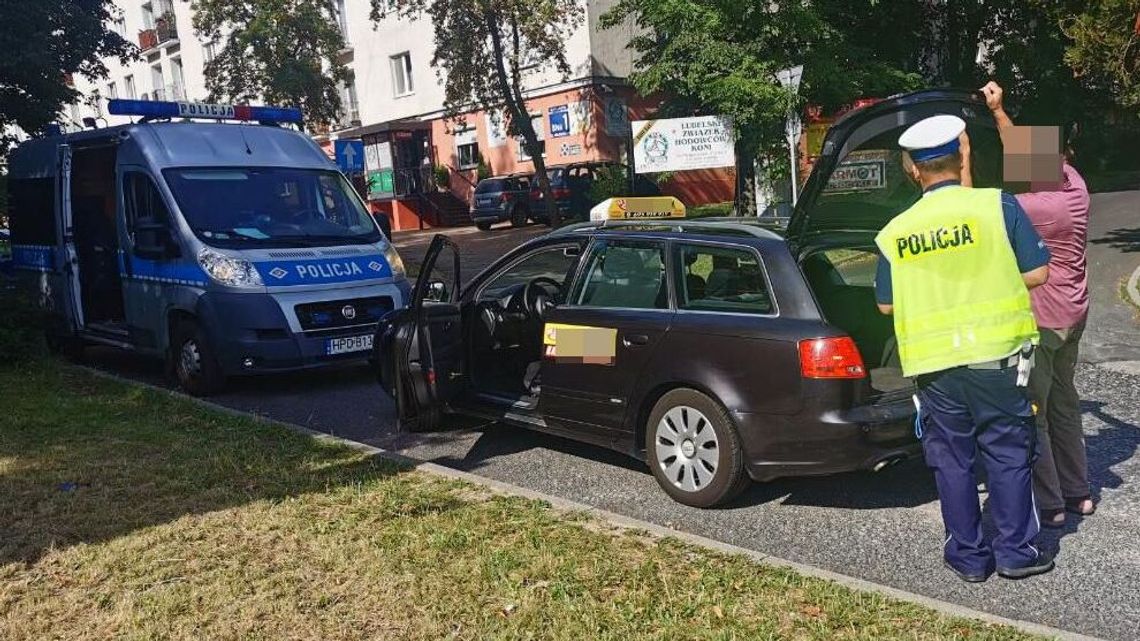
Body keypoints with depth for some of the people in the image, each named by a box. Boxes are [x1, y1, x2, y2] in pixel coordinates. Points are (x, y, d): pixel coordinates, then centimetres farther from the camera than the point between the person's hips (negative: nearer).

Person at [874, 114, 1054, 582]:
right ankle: (1015, 551, 21)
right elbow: (1037, 273, -4)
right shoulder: (997, 206, -7)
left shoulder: (895, 232, -1)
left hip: (934, 365, 1)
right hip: (997, 354, -1)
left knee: (952, 461, 12)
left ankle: (968, 556, 22)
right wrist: (990, 283, 12)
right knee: (1008, 454, 13)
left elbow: (886, 304, 8)